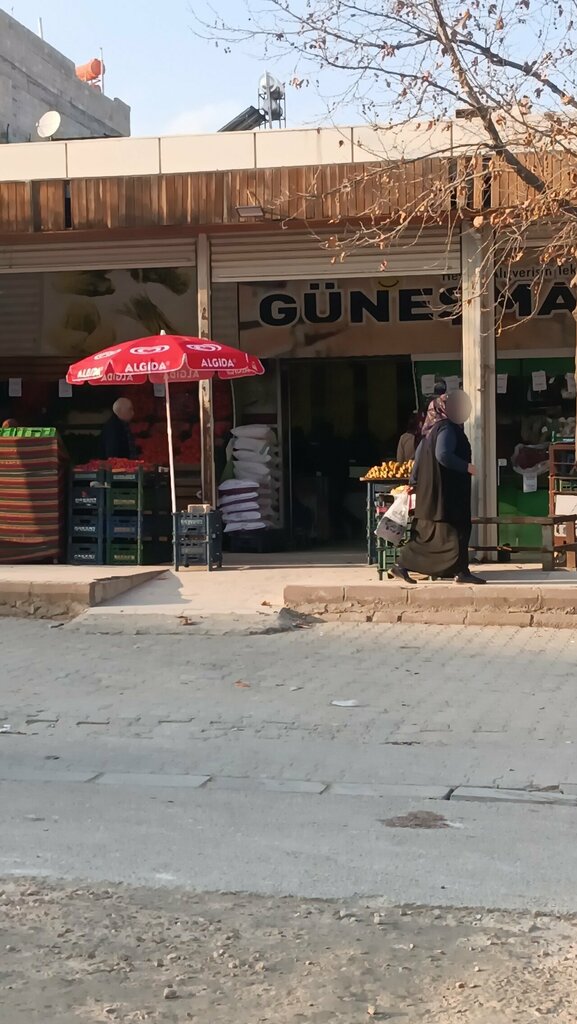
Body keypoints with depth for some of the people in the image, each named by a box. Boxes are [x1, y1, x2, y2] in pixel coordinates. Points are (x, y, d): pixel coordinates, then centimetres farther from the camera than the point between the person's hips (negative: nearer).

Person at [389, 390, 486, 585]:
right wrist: (467, 467, -17)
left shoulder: (434, 428, 14)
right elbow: (443, 455, -27)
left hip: (432, 489, 9)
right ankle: (461, 571, 1)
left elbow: (420, 453, 18)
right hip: (447, 490, -9)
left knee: (426, 530, 10)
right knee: (456, 528, -2)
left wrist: (415, 482, 21)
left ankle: (402, 567, 8)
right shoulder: (447, 428, -14)